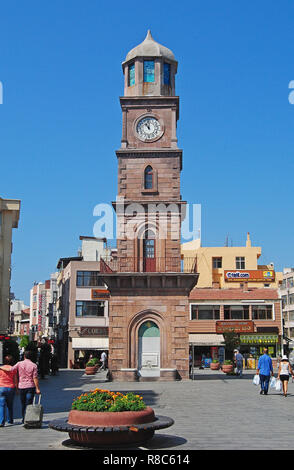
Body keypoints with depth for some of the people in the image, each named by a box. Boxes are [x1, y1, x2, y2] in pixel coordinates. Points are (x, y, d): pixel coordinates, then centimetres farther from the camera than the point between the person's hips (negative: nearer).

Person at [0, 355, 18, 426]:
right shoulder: (13, 369, -1)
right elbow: (15, 380, 2)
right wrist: (16, 389, 10)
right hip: (11, 388, 2)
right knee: (10, 405, 17)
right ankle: (10, 420, 25)